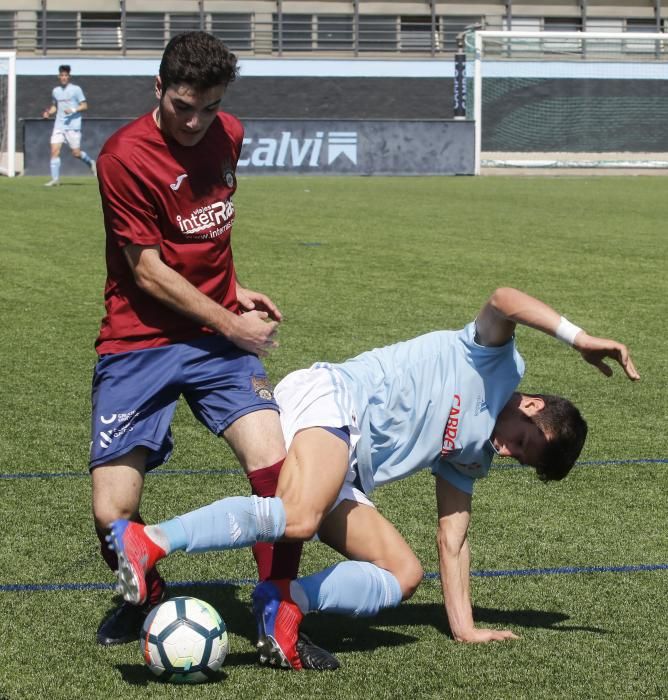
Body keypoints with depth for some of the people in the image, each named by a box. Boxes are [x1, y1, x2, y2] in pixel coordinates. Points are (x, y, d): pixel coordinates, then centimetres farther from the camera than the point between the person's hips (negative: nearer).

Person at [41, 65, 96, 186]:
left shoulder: (76, 89, -2)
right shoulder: (55, 91, 12)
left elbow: (84, 106, -2)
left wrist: (73, 110, -18)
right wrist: (48, 113, 4)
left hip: (73, 125, -4)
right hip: (59, 125, 4)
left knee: (76, 153, -3)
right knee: (54, 150, -9)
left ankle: (90, 163, 28)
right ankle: (55, 178, -6)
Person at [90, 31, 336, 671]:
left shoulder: (228, 135, 6)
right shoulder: (125, 156, -15)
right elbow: (149, 273, -13)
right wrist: (231, 324, -7)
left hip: (218, 334, 4)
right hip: (138, 345, -4)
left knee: (273, 463, -19)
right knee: (113, 513, -11)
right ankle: (146, 600, 23)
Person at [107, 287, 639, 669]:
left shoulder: (471, 455, 25)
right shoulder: (497, 362, 5)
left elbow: (452, 538, 25)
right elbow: (502, 300, -16)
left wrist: (464, 626, 19)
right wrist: (578, 337, -20)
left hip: (344, 474, 9)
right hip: (329, 400, -9)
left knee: (404, 574, 0)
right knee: (299, 519, -36)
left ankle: (288, 602, -18)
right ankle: (147, 541, -42)